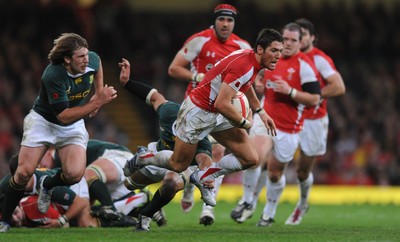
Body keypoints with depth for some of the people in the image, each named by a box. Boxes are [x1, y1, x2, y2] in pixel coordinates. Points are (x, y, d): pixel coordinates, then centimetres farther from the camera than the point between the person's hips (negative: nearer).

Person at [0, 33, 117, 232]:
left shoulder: (92, 60, -17)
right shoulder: (53, 76, -33)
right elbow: (63, 116, -31)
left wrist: (99, 93, 7)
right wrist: (97, 103, -36)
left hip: (74, 125, 4)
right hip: (43, 120, -4)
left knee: (75, 174, -18)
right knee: (24, 172, -11)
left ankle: (47, 185, 16)